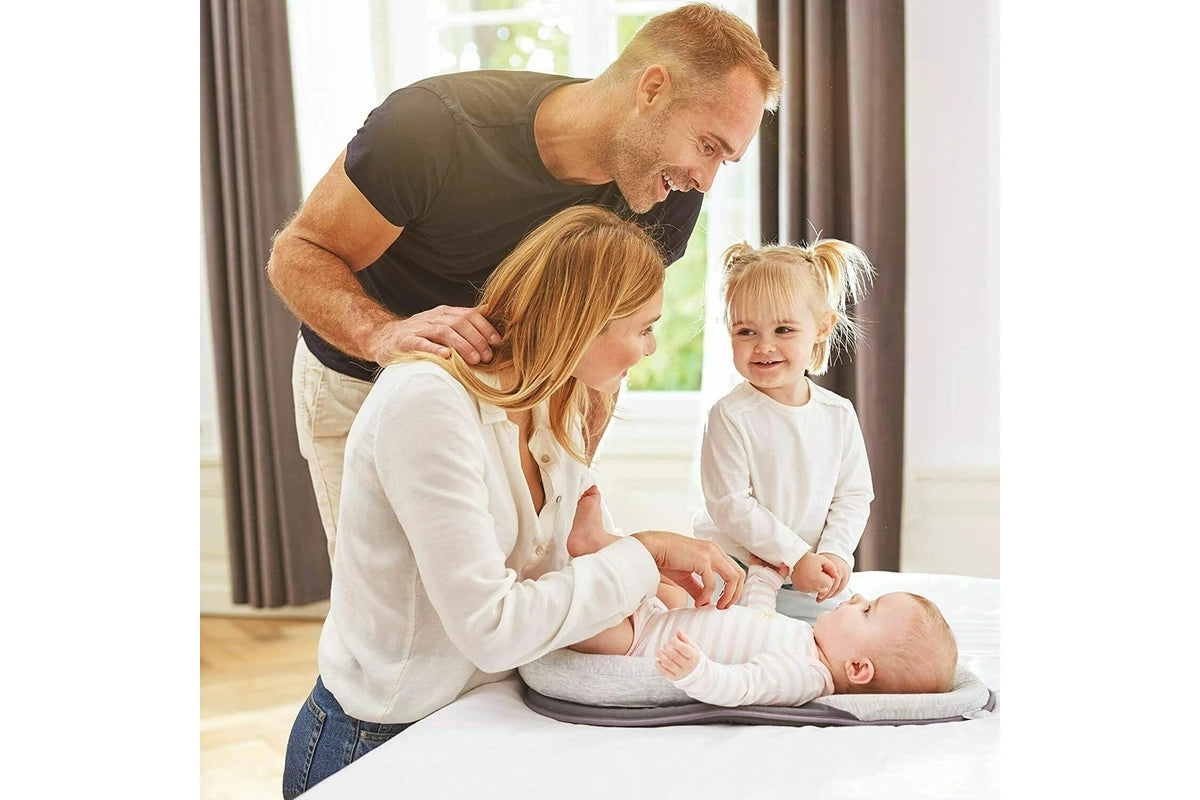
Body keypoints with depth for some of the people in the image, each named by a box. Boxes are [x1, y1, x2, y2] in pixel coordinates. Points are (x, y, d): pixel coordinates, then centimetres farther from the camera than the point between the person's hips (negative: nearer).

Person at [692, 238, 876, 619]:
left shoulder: (839, 413, 0)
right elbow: (730, 506, -17)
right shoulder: (730, 416, -15)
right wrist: (796, 557, -16)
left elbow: (854, 495, 4)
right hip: (735, 569, -4)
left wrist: (834, 553, -12)